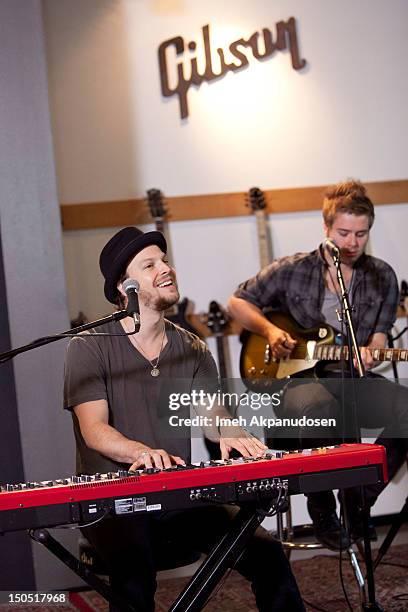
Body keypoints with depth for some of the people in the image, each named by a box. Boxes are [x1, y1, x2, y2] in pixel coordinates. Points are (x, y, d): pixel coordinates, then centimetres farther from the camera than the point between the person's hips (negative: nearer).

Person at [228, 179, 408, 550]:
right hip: (300, 378, -3)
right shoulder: (292, 270, 1)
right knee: (319, 410, -40)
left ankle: (359, 498, -7)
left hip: (354, 380, 4)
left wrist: (369, 354, -18)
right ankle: (323, 506, -14)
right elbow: (239, 302, 11)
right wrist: (268, 330, -7)